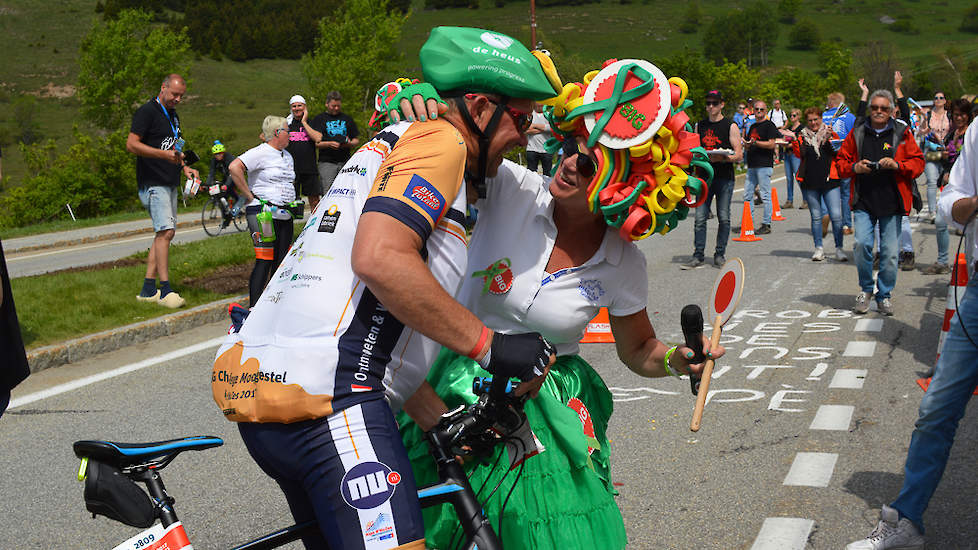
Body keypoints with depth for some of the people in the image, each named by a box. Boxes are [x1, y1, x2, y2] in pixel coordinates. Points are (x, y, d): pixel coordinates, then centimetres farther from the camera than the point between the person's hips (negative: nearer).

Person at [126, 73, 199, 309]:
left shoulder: (173, 115, 20)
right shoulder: (148, 111, -8)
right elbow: (131, 144, -16)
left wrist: (185, 168, 13)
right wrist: (164, 154, -23)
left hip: (170, 184, 9)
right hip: (153, 183, -9)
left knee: (164, 234, 8)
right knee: (165, 232, -16)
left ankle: (148, 289, 12)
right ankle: (165, 290, -15)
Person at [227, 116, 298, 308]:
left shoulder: (287, 156, 18)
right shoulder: (260, 153, -9)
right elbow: (234, 168, -23)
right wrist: (249, 196, -18)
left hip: (284, 215, 8)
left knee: (282, 260, 8)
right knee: (265, 261, -13)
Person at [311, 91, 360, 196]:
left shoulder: (347, 119, 18)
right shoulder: (319, 119, 8)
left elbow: (357, 140, 19)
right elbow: (315, 142, 0)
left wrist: (349, 144, -3)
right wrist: (329, 144, -17)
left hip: (345, 162, 3)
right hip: (326, 163, -3)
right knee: (327, 194, -10)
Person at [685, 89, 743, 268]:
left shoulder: (730, 126, 1)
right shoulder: (699, 125, 13)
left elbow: (739, 154, -4)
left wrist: (722, 158, -22)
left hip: (724, 178, -3)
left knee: (723, 218, 1)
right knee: (700, 218, -3)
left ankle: (719, 255, 12)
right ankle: (698, 256, 0)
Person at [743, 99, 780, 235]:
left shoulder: (769, 125, -4)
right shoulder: (753, 126, 21)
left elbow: (772, 144, -14)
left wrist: (754, 143, -18)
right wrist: (746, 144, 3)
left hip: (764, 165, -8)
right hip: (752, 166, 8)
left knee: (765, 196, -6)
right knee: (747, 195, 7)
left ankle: (766, 225, -3)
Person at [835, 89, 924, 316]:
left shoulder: (902, 133, 6)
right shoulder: (857, 133, 10)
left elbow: (918, 162, 5)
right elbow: (841, 162, 14)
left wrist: (897, 165, -13)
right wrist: (855, 167, -7)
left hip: (892, 202, 0)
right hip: (864, 202, 1)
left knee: (889, 252, 0)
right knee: (862, 243, -14)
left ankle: (884, 295, 18)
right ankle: (865, 289, 9)